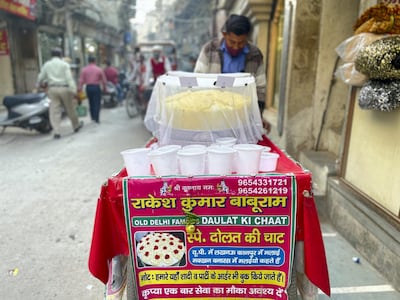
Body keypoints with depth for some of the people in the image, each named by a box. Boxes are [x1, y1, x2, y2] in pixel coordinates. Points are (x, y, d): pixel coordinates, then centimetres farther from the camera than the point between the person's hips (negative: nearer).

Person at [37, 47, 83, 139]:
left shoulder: (47, 64, 8)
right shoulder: (64, 64, -1)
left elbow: (41, 77, 13)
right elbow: (69, 78, -10)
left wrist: (38, 85, 32)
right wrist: (73, 90, -14)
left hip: (52, 89, 2)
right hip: (64, 88, -2)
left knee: (54, 111, -1)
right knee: (70, 109, 11)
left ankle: (56, 132, -8)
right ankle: (76, 125, 28)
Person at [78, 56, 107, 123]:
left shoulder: (84, 70, 1)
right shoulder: (99, 69, -4)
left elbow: (81, 80, -1)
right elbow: (104, 80, 0)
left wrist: (80, 88, 6)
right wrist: (104, 88, 14)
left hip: (88, 87, 3)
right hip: (96, 87, -3)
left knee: (91, 103, 16)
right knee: (97, 103, 1)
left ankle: (93, 117, 24)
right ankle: (96, 119, -3)